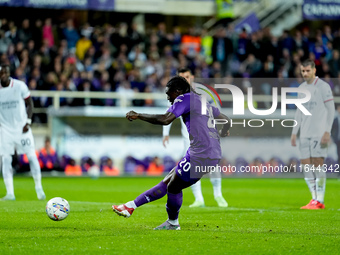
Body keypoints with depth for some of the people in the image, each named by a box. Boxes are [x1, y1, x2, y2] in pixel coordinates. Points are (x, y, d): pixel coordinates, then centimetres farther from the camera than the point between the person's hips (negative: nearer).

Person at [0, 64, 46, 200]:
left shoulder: (20, 86, -7)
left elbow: (29, 103, 3)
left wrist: (28, 122, -6)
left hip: (22, 127, -1)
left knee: (31, 156, -3)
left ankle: (39, 188, 10)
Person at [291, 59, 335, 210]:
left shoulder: (323, 87, -5)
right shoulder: (302, 88, 15)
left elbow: (331, 110, -7)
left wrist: (327, 132, -15)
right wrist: (294, 132, 15)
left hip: (319, 133, -7)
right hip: (305, 134, 7)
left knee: (318, 163, -8)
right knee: (306, 166, 2)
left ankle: (319, 201, -5)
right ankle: (314, 198, 9)